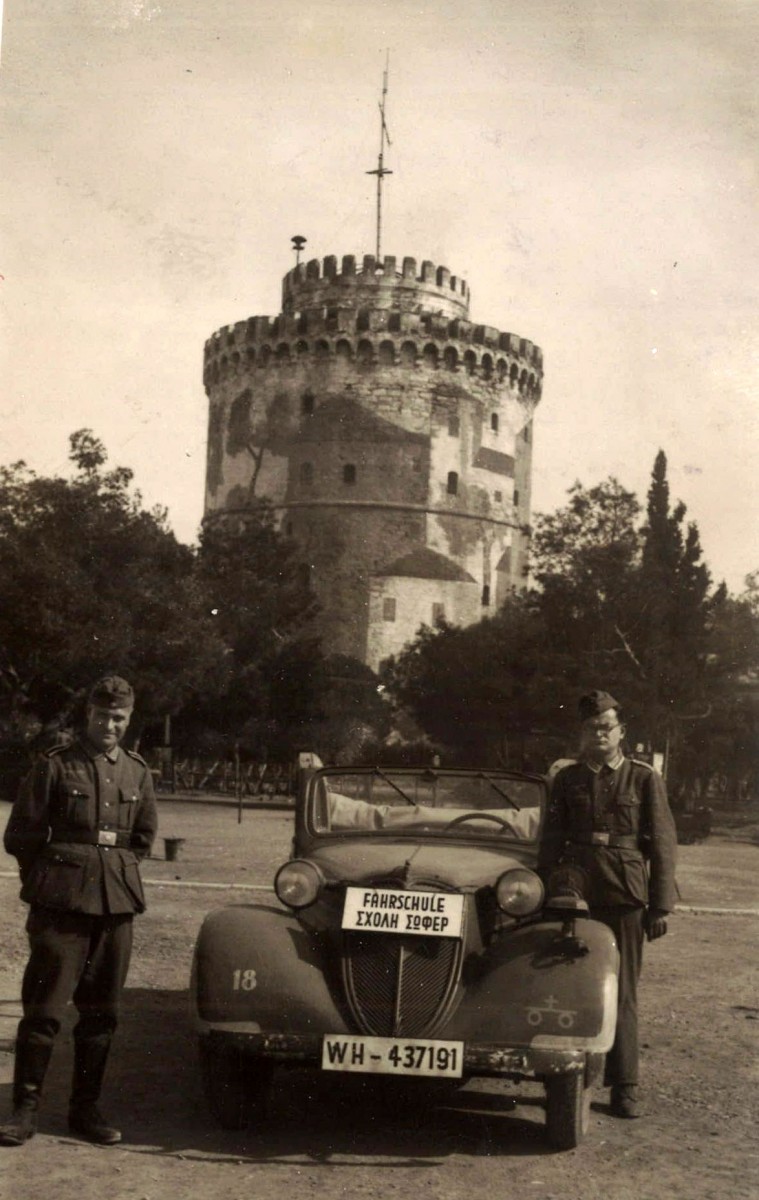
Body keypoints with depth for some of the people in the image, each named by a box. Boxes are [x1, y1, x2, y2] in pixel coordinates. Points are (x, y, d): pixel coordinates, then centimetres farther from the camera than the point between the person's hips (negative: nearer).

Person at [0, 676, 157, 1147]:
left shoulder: (137, 772, 10)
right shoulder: (55, 764, -2)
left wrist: (116, 871, 12)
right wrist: (50, 879, 6)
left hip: (116, 904, 4)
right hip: (61, 903, -4)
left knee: (102, 1011, 8)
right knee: (44, 1007, -3)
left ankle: (86, 1107, 19)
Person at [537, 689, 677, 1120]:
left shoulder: (644, 778, 4)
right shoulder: (567, 779, 10)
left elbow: (663, 844, 2)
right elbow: (551, 842, 11)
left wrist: (661, 905, -3)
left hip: (625, 897, -2)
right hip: (575, 893, 2)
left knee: (622, 992, 2)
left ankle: (625, 1086, 7)